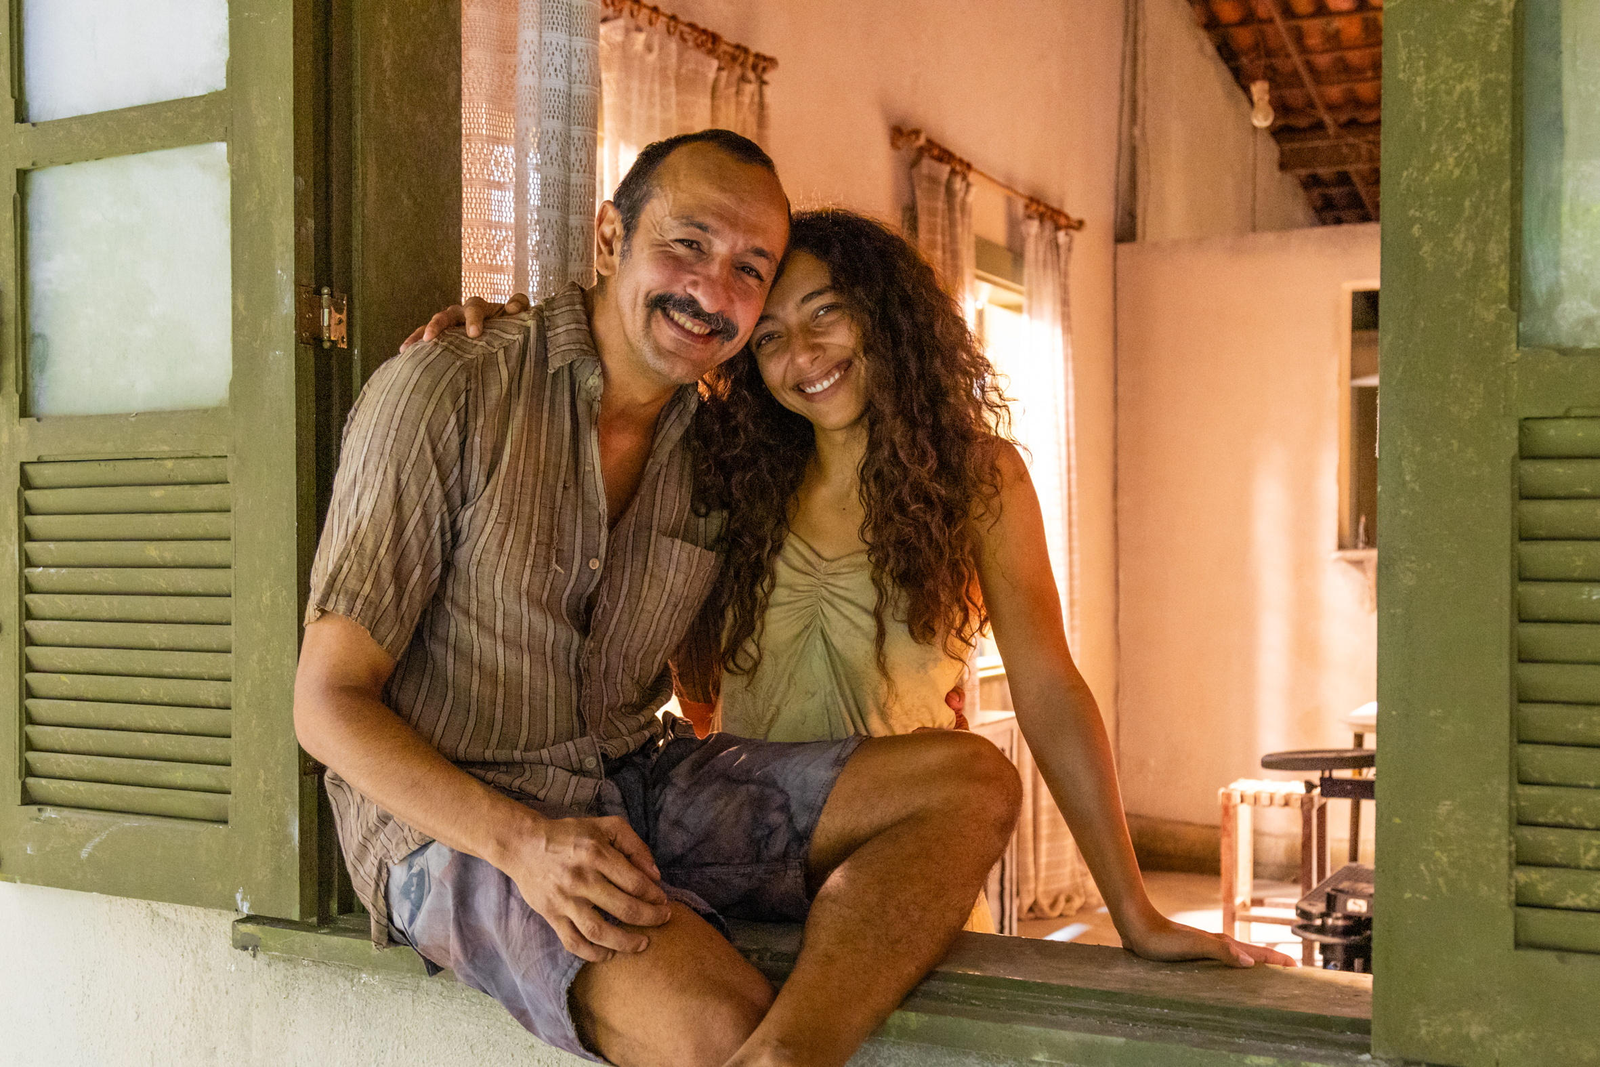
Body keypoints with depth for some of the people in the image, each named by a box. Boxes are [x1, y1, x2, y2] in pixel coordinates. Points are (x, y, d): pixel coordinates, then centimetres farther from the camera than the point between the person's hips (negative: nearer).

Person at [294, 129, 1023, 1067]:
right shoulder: (445, 391, -9)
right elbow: (328, 701, -10)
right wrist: (524, 843, -24)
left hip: (644, 786, 7)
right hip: (457, 824, -6)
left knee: (973, 780, -18)